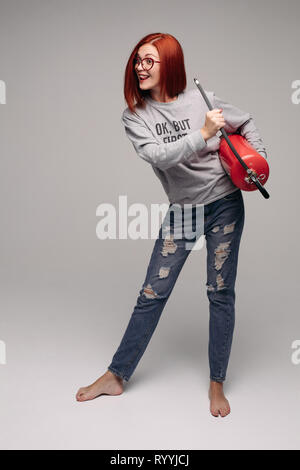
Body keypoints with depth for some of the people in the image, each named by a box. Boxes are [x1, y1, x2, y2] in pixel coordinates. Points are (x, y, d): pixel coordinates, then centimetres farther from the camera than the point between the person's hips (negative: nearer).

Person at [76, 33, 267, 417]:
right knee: (152, 294, 3)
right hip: (181, 209, 2)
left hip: (224, 204, -1)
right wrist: (203, 134, -27)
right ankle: (116, 376, 17)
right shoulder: (134, 117, -3)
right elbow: (159, 156, -19)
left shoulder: (202, 100, -5)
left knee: (220, 294, 3)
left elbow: (247, 124, 10)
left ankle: (216, 384, 19)